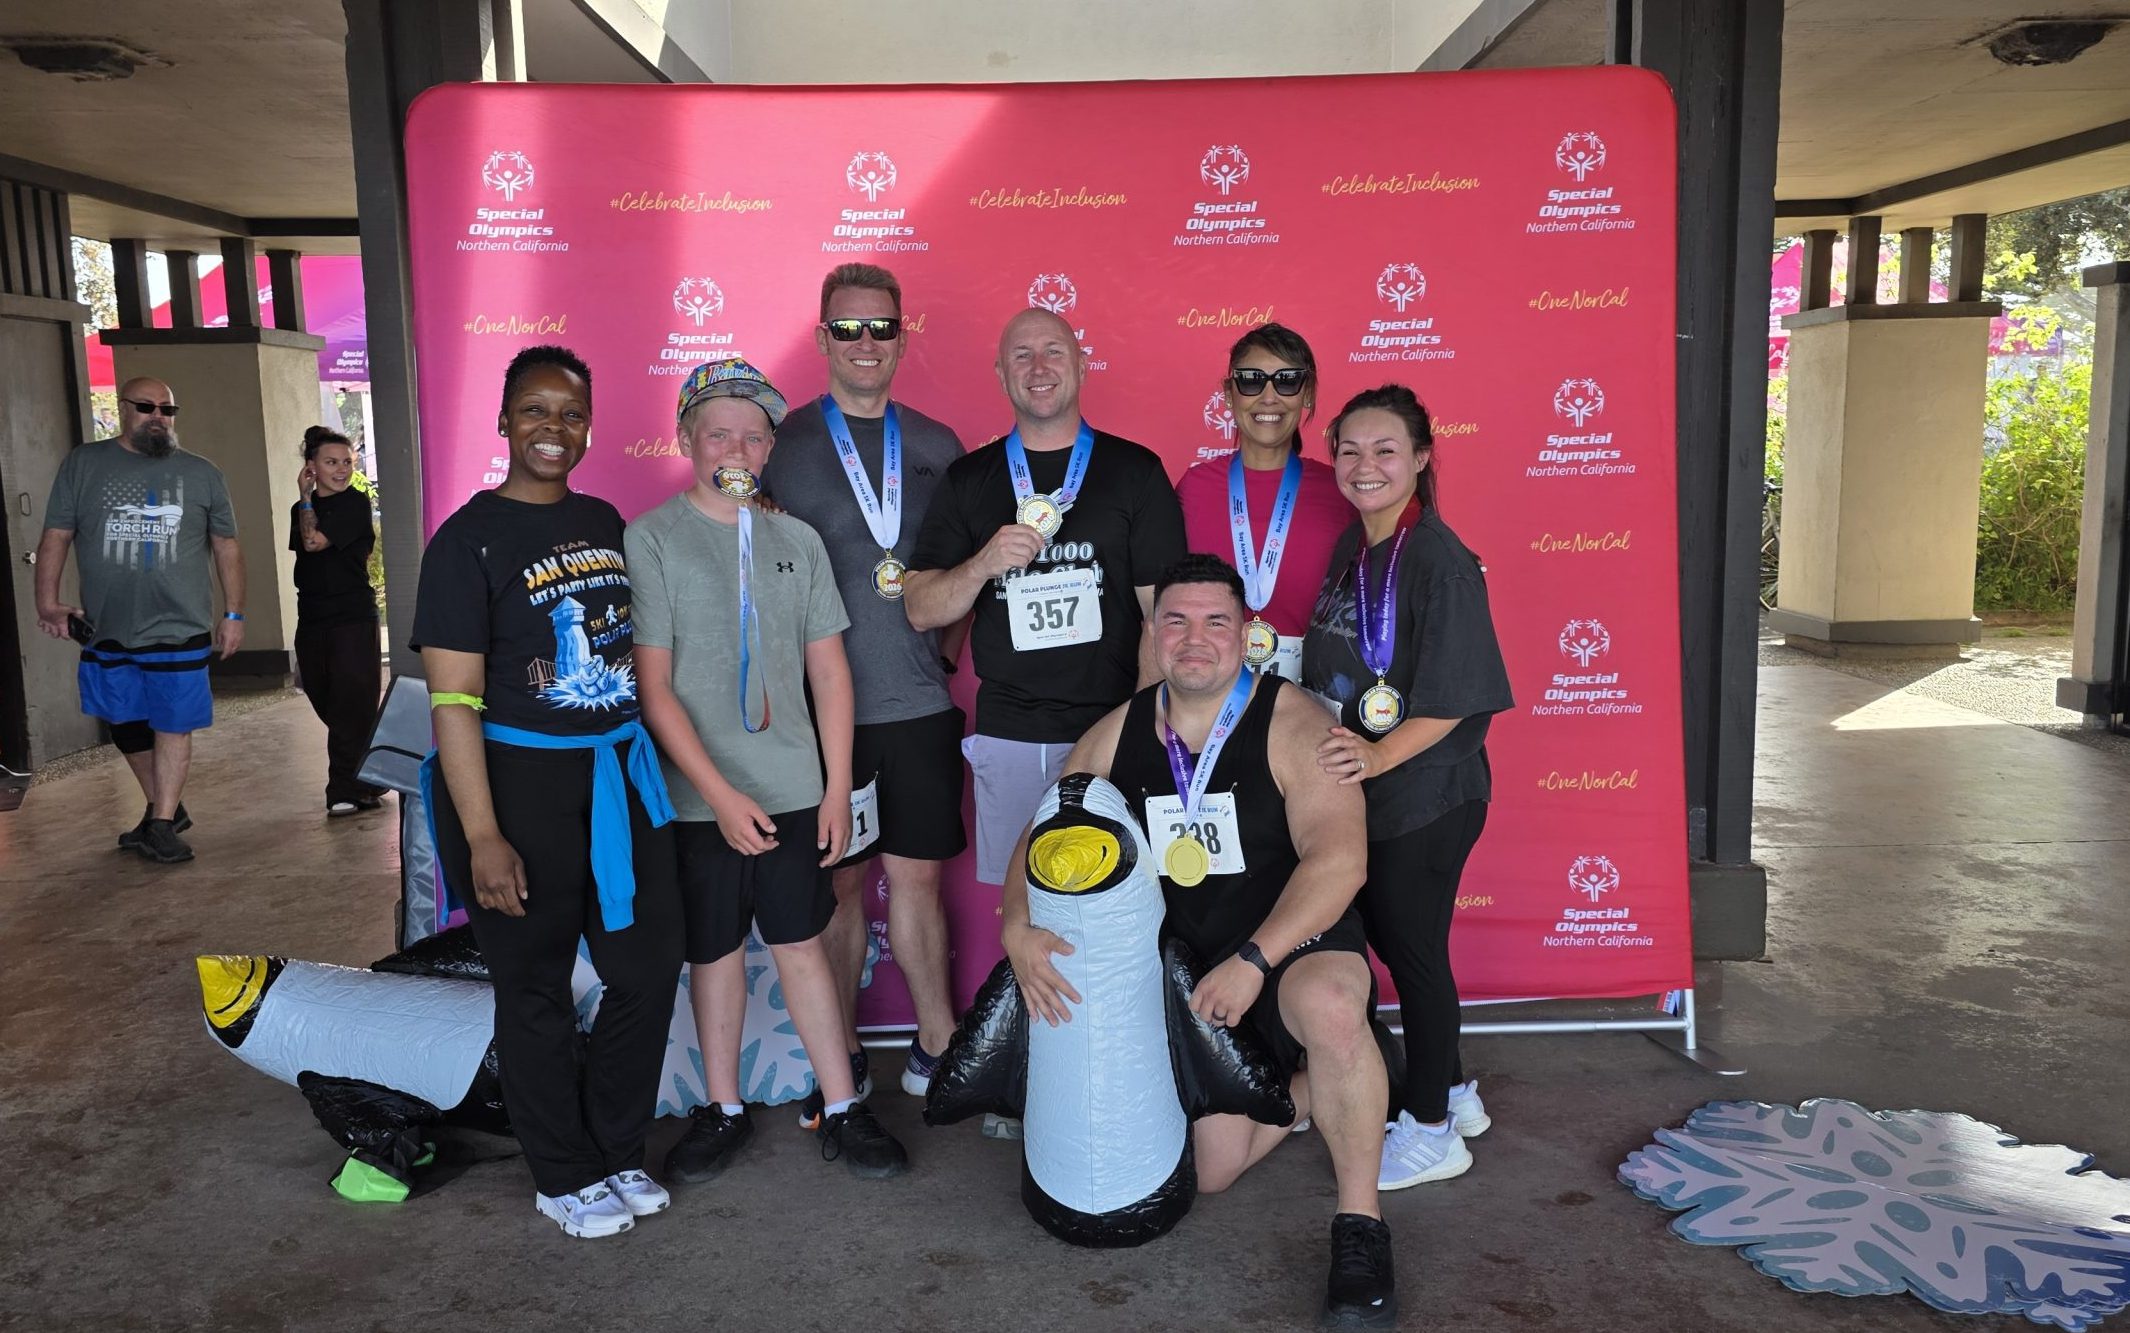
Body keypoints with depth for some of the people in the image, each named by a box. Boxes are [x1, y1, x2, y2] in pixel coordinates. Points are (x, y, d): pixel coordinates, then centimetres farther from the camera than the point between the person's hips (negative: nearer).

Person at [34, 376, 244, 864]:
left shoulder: (201, 473, 5)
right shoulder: (83, 464, 6)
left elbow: (226, 547, 8)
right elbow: (56, 537, 5)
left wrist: (233, 614, 4)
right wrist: (48, 603, -4)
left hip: (179, 627, -2)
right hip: (107, 628, 2)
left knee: (173, 723, 0)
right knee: (126, 725, 11)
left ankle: (162, 824, 8)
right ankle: (165, 807, 27)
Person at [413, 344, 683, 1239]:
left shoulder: (605, 522, 9)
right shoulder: (470, 538, -9)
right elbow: (453, 700, -13)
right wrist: (483, 837, -17)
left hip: (620, 777, 6)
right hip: (521, 784, -6)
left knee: (649, 970, 10)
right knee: (536, 993, 9)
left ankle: (616, 1151, 31)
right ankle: (565, 1178, 27)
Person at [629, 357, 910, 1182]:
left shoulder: (796, 540, 5)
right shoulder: (651, 538, -6)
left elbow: (829, 672, 8)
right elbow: (653, 687, -9)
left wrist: (838, 788, 4)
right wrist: (722, 794, -14)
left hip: (793, 790, 2)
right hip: (701, 798, -2)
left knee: (803, 946, 10)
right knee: (713, 951, 11)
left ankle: (842, 1112, 20)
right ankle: (724, 1112, 28)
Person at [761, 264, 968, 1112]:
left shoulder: (937, 447, 9)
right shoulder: (783, 444, 0)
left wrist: (951, 647, 4)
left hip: (919, 700, 2)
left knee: (916, 875, 9)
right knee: (840, 881, 8)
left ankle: (936, 1044, 24)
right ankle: (843, 1056, 23)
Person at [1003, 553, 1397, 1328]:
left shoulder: (1291, 724, -16)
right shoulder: (1116, 736, -1)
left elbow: (1339, 858, -26)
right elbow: (1042, 840, 3)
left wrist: (1254, 962, -32)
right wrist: (1019, 927, -17)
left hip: (1297, 944, -4)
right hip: (1188, 970, 5)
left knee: (1328, 1006, -40)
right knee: (1211, 1169, 3)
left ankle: (1359, 1225, -19)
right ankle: (1303, 1081, 33)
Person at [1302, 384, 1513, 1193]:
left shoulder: (1437, 559, -16)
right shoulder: (1351, 549, 8)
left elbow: (1454, 696, -20)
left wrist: (1378, 755, -27)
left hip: (1424, 797, -8)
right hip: (1360, 791, 8)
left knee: (1413, 951, 4)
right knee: (1389, 944, 17)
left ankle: (1432, 1132, 21)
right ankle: (1452, 1092, 36)